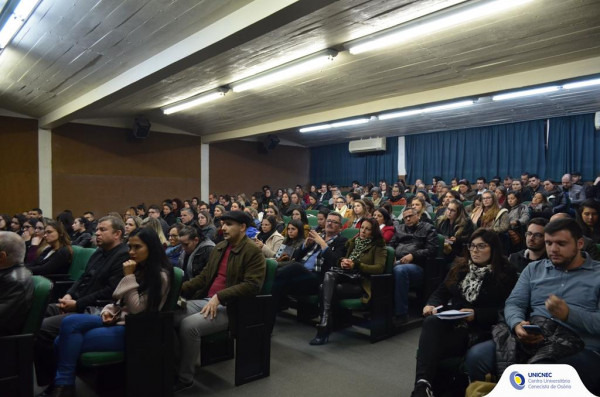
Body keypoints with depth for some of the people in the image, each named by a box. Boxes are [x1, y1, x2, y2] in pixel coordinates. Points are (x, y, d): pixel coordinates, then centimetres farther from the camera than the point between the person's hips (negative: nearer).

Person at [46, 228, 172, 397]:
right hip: (117, 319, 8)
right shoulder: (138, 269, 13)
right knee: (70, 322, -16)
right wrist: (108, 311, -2)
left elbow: (137, 309, -18)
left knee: (70, 341, -19)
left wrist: (129, 277, -18)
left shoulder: (161, 276, -12)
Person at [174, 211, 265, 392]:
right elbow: (204, 276, 19)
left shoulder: (253, 252, -10)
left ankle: (185, 377, -8)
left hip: (229, 308, -7)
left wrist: (219, 297, -26)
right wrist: (181, 288, 4)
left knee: (189, 325, -27)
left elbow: (252, 285, -20)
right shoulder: (219, 248, 14)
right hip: (205, 300, 8)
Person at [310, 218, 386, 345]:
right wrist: (342, 261, 0)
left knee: (326, 288, -29)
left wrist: (355, 265, -16)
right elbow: (342, 257, 26)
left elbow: (379, 268, -7)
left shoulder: (378, 247, 7)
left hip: (361, 283, -5)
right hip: (345, 276, 5)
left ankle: (324, 329, -29)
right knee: (329, 275, -32)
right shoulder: (353, 242, 23)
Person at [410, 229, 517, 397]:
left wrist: (476, 314, -20)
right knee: (432, 321, -33)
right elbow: (442, 292, 15)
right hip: (452, 322, 3)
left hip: (480, 329, -3)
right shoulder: (460, 266, 19)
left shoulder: (506, 273, 4)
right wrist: (432, 304, -7)